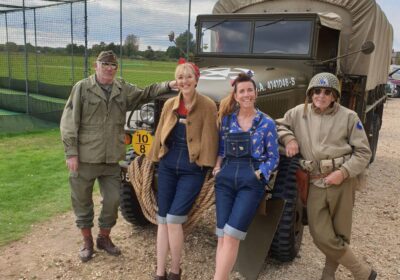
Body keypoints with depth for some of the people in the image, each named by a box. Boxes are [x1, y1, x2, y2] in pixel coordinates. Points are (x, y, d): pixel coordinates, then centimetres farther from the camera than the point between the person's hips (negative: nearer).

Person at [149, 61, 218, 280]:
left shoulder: (208, 106, -7)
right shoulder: (170, 104, 8)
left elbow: (209, 137, -8)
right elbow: (161, 133, 14)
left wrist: (206, 162, -12)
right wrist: (156, 157, 13)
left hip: (192, 169, -5)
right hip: (168, 166, 5)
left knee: (173, 219, -9)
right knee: (162, 219, 6)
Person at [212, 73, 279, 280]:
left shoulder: (267, 123, 1)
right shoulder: (227, 119, 9)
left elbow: (273, 156, 4)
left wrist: (260, 174, -10)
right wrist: (217, 165, 0)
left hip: (251, 181, -3)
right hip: (225, 178, 3)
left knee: (231, 235, -9)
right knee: (222, 235, 2)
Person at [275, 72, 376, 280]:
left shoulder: (348, 116, 0)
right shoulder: (300, 113, 6)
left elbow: (363, 152, 1)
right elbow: (279, 125, 20)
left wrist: (344, 172, -13)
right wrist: (289, 138, 0)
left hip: (342, 181, -1)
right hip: (315, 184, 2)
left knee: (339, 235, 7)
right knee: (321, 237, -1)